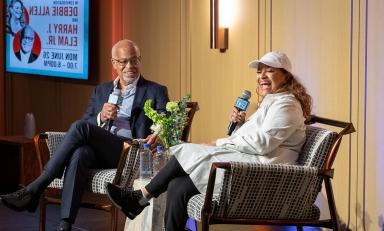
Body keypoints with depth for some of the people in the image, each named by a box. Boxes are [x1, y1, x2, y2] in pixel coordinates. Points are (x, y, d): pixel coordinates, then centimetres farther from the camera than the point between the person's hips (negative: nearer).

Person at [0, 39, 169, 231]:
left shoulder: (156, 91, 12)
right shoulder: (101, 91, 25)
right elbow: (86, 122, 18)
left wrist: (157, 136, -25)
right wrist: (100, 117, -6)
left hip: (130, 152, -3)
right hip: (97, 151, 4)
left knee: (80, 128, -29)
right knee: (79, 153, -36)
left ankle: (33, 190, -28)